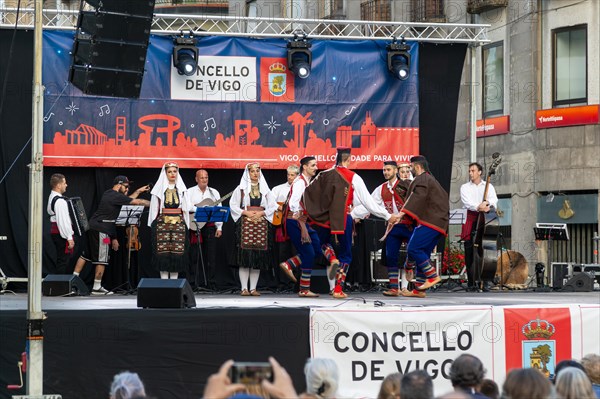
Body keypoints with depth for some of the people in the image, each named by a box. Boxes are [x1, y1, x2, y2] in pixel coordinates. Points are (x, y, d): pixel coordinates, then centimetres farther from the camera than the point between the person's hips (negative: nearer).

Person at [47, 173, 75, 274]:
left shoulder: (52, 197, 12)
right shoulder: (60, 201, -21)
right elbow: (63, 221, -25)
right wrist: (69, 238, -23)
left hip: (54, 232, 11)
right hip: (61, 234, -11)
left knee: (61, 260, 17)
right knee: (63, 261, -6)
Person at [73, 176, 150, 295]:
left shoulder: (108, 194, 15)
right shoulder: (116, 196, -13)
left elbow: (127, 200, 28)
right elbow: (138, 202, -11)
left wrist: (138, 191, 31)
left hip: (93, 227, 10)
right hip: (101, 230, -10)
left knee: (85, 255, 14)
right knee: (101, 259, -3)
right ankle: (97, 288, 1)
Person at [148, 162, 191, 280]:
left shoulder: (181, 189, 12)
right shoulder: (159, 188, 5)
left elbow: (185, 209, 13)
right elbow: (154, 208, 5)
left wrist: (186, 226, 6)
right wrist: (153, 226, 0)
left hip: (179, 224, 2)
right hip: (162, 223, -2)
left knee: (178, 253, -3)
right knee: (162, 253, -6)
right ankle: (164, 281, -2)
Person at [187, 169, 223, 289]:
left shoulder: (214, 192, 14)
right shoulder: (190, 192, 7)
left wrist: (219, 227, 3)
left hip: (210, 226, 2)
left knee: (211, 255, -1)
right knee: (194, 255, -2)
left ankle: (210, 283, 3)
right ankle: (193, 283, 3)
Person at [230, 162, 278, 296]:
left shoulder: (265, 189, 14)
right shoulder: (241, 189, 7)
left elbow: (273, 206, 10)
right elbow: (233, 205, 2)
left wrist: (261, 213, -7)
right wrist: (246, 212, -10)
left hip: (261, 224, 3)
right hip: (245, 224, -3)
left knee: (259, 257, -2)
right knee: (245, 255, -9)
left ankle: (253, 288, 2)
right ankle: (244, 288, -8)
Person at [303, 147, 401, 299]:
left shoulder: (324, 175, 2)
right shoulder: (354, 178, -5)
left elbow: (308, 192, 6)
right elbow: (368, 201, -5)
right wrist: (388, 216, 1)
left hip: (325, 217, 2)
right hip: (343, 218, -2)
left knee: (324, 242, 30)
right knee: (345, 254, 13)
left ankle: (332, 260, -4)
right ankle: (338, 290, 7)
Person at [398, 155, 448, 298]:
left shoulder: (422, 179, -5)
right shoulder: (431, 179, 28)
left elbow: (417, 197, -21)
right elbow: (444, 196, 34)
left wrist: (402, 213, -29)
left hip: (429, 222, -10)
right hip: (439, 223, 10)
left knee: (413, 248, -15)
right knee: (423, 254, 9)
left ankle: (432, 276, -16)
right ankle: (419, 290, 7)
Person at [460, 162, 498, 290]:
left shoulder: (488, 186, 15)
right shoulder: (465, 187, 12)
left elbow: (494, 200, 0)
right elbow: (467, 202, -6)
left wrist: (487, 203, -23)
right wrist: (478, 207, -24)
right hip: (470, 219, 0)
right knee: (469, 252, -6)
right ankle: (471, 282, -4)